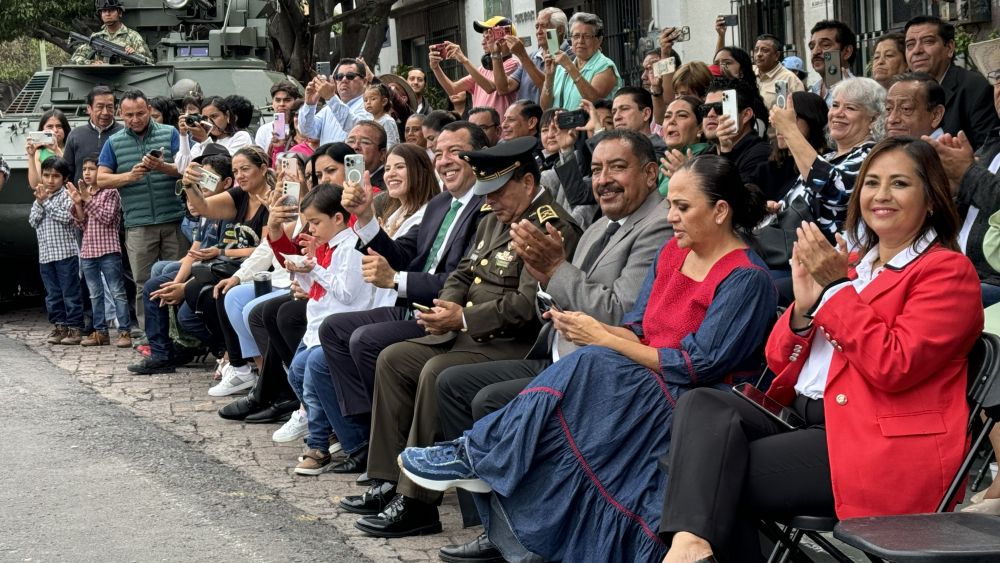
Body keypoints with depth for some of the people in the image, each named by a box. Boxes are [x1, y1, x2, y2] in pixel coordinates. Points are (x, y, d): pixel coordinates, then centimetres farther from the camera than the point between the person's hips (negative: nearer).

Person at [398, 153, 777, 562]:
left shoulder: (746, 279, -13)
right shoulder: (671, 253, 11)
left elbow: (697, 365, -18)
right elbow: (637, 332, 11)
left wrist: (602, 338, -15)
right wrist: (584, 330, -12)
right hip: (644, 386, 8)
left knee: (588, 365, -30)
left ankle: (475, 454, -18)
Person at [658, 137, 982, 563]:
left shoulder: (947, 271, 0)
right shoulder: (848, 262, 21)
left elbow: (892, 368, -15)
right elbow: (779, 363, 18)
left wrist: (838, 288, -12)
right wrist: (804, 305, -1)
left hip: (882, 447, -7)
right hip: (804, 421, 7)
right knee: (701, 405, -21)